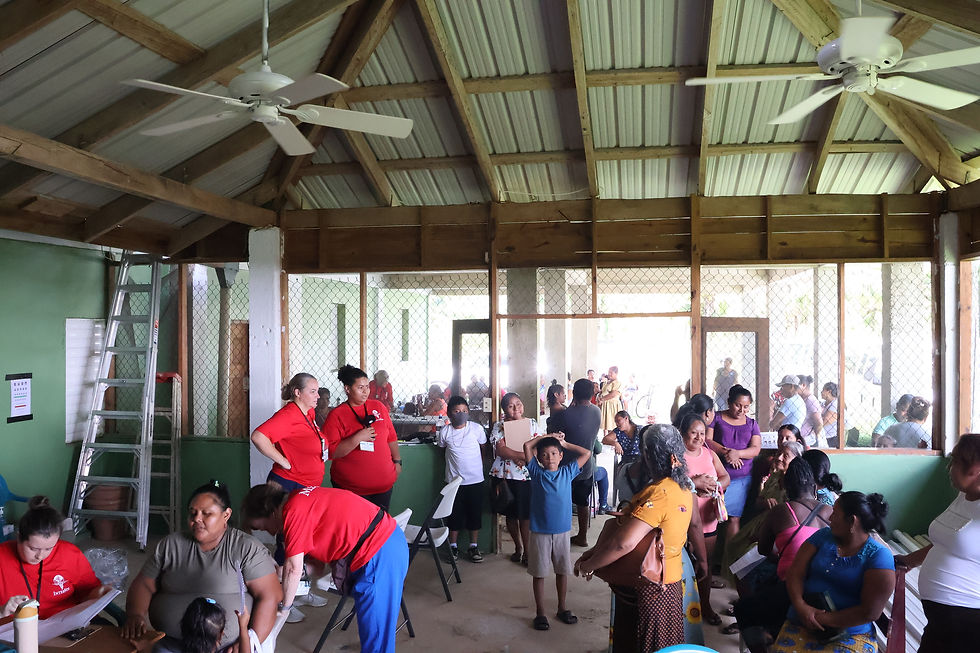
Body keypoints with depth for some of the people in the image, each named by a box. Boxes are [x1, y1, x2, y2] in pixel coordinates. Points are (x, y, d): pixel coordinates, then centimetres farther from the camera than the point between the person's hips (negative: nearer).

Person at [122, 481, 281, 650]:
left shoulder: (247, 549, 3)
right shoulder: (169, 545, 18)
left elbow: (269, 597, -2)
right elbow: (143, 585, 17)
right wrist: (134, 615, -4)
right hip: (167, 645, 3)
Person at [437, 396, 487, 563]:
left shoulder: (477, 428, -7)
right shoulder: (445, 431, -6)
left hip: (475, 480, 0)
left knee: (475, 514, 9)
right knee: (455, 514, 7)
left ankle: (473, 547, 22)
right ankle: (453, 547, 21)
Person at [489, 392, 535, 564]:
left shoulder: (532, 424, 5)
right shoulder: (499, 426, 0)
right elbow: (500, 450, -13)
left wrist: (515, 456, -16)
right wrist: (523, 455, -21)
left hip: (527, 476, 0)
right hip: (505, 476, 1)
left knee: (526, 515, 1)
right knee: (510, 514, 12)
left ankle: (527, 551, 14)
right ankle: (518, 547, 29)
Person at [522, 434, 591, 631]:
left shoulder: (567, 472, 2)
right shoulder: (536, 473, -3)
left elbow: (587, 454, 2)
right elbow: (527, 446, -10)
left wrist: (565, 443, 5)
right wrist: (547, 437, -2)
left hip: (563, 531, 2)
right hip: (540, 532, -2)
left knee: (562, 571, 15)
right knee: (539, 573, 6)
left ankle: (562, 608, 31)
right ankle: (540, 613, 19)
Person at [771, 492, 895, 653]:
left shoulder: (879, 556, -5)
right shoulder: (823, 536, 8)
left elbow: (870, 612, -12)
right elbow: (795, 574, 3)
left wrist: (824, 619, -14)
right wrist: (800, 605, -15)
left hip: (851, 633, -2)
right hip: (800, 626, 2)